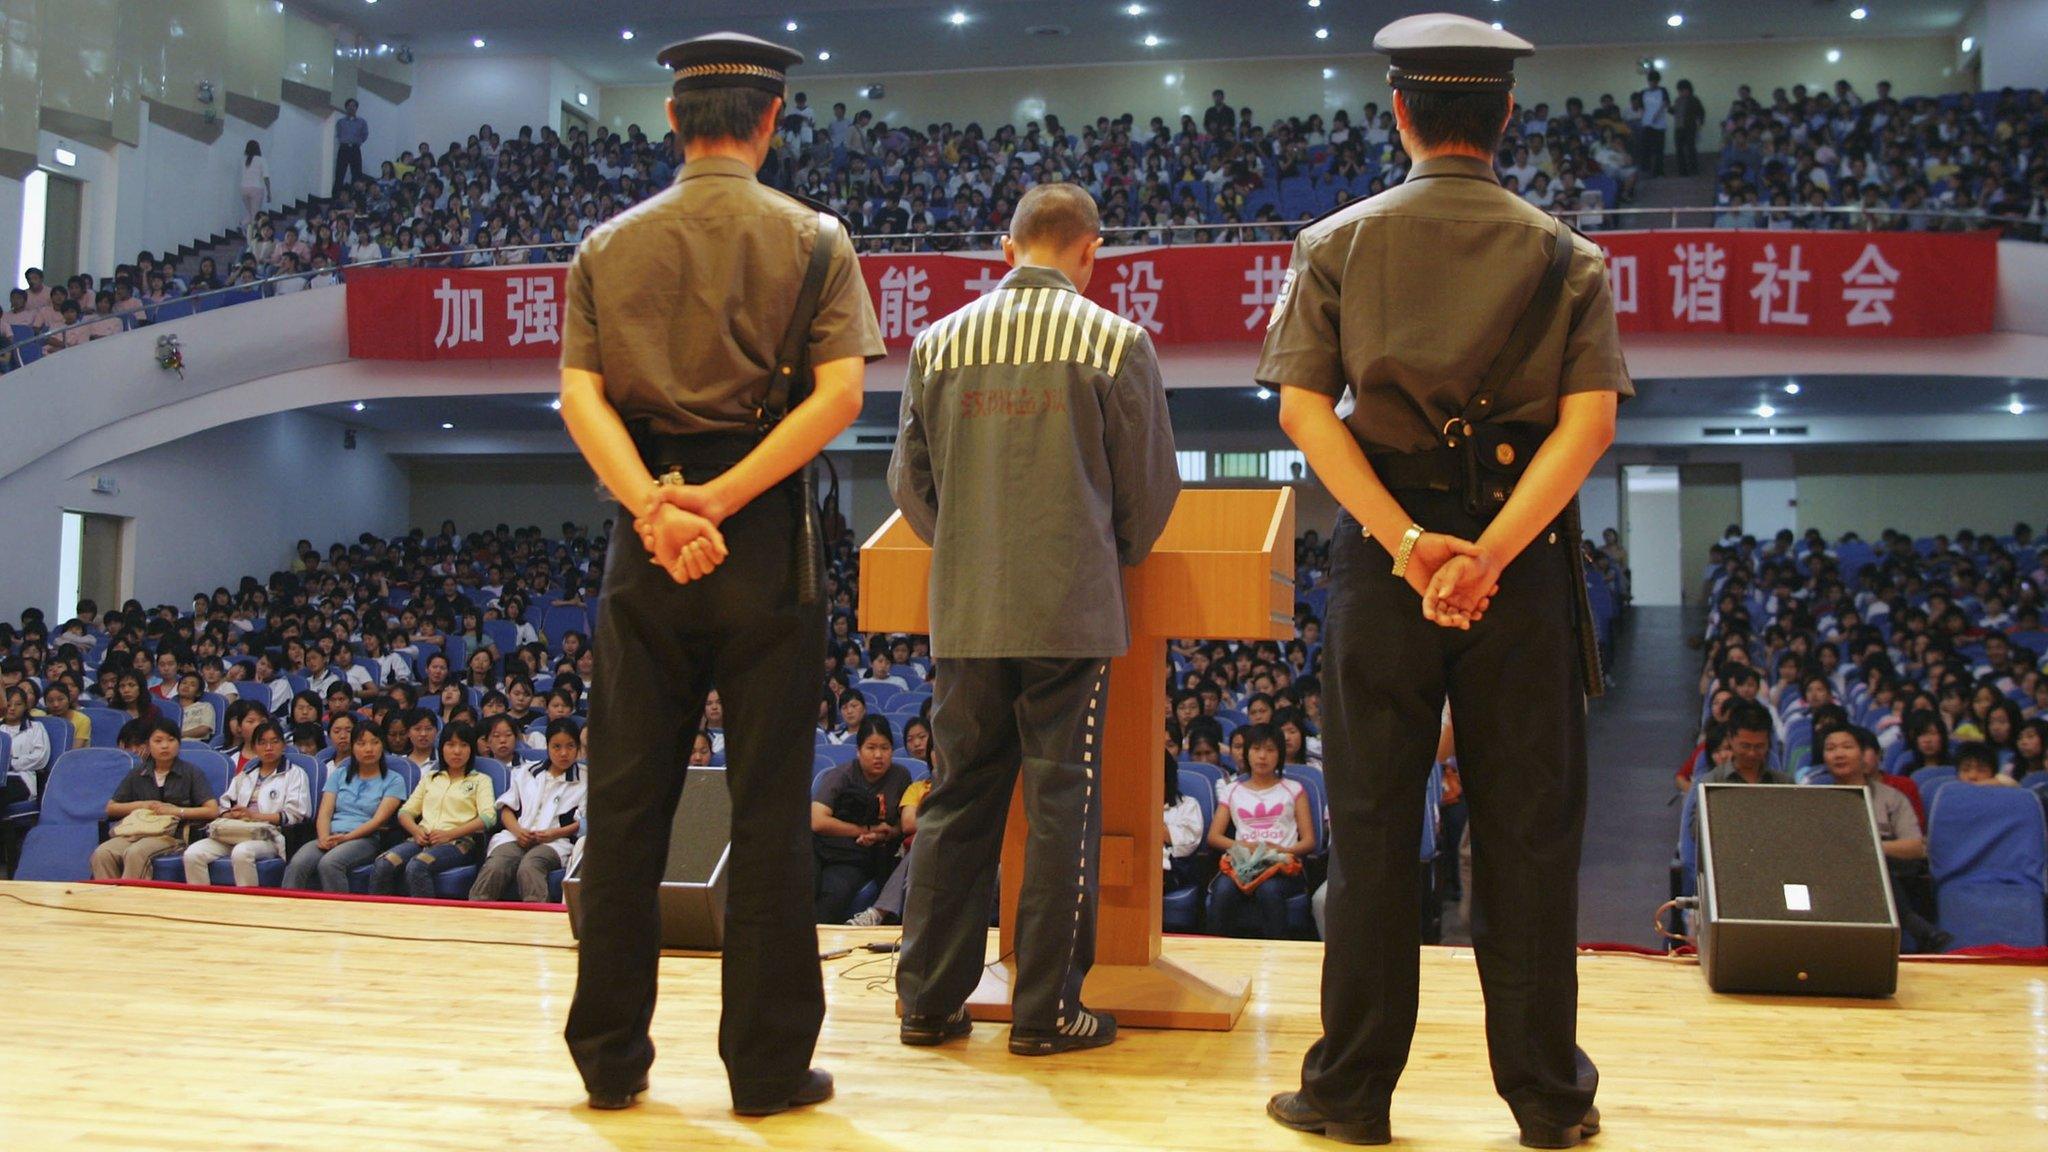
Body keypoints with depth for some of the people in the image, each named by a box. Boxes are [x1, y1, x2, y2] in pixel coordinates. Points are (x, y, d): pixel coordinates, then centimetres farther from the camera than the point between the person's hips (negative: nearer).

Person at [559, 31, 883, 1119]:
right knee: (769, 805, 3)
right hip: (766, 539, -2)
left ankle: (610, 1055, 17)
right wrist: (724, 497, -14)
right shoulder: (811, 238, 3)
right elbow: (838, 395, -11)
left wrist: (653, 504, -13)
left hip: (644, 539, 3)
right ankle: (769, 1065, 10)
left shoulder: (608, 246, 11)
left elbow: (580, 394, -3)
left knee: (625, 800, 9)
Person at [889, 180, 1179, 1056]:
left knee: (957, 801, 11)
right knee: (1062, 804, 4)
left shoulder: (940, 343, 4)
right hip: (1072, 612, -3)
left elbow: (909, 481, 10)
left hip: (963, 612, 3)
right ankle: (1048, 1009, 11)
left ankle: (929, 999, 17)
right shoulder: (1114, 342, -4)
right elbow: (1151, 490, 2)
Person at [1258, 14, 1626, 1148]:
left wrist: (1407, 542, -12)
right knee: (1527, 829, 8)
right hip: (1524, 557, 1)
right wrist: (1490, 550, -15)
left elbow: (1304, 408, -7)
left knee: (1371, 827, 7)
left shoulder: (1335, 244, 4)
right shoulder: (1564, 255, 5)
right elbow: (1590, 417, -8)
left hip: (1379, 553, 0)